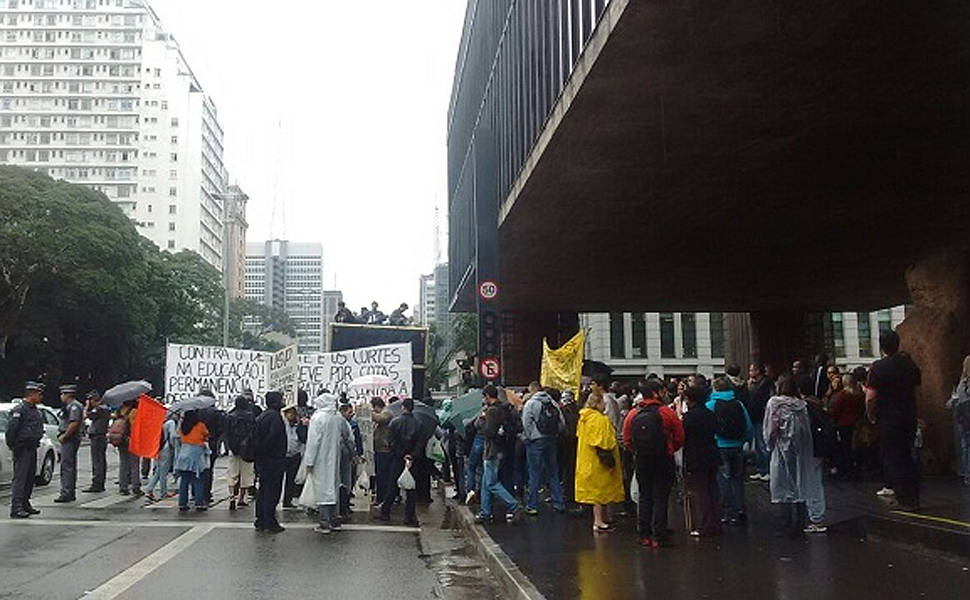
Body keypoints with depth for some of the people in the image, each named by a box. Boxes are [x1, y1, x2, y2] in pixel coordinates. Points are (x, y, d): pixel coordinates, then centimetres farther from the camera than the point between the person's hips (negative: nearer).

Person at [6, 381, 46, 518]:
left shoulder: (36, 410, 16)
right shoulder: (19, 409, -14)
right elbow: (11, 429, -17)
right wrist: (12, 446, -14)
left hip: (32, 448, 9)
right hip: (22, 449, -9)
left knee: (30, 477, 13)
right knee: (20, 478, -9)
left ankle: (25, 504, 22)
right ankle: (16, 508, -9)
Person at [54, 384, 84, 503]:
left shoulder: (74, 406, -15)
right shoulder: (70, 406, 20)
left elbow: (74, 423, -25)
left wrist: (64, 436, -19)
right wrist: (62, 436, 14)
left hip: (69, 439, -11)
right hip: (68, 440, 11)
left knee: (67, 466, -11)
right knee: (69, 466, 14)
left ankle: (66, 493, -10)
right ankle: (70, 493, 20)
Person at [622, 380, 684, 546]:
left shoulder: (632, 414, -2)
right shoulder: (667, 412, -11)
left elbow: (627, 441, 0)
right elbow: (679, 438, -8)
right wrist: (669, 451, 9)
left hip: (641, 461, 3)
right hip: (663, 460, -3)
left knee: (644, 496, 13)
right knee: (660, 498, 4)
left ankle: (644, 535, 15)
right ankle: (658, 537, 5)